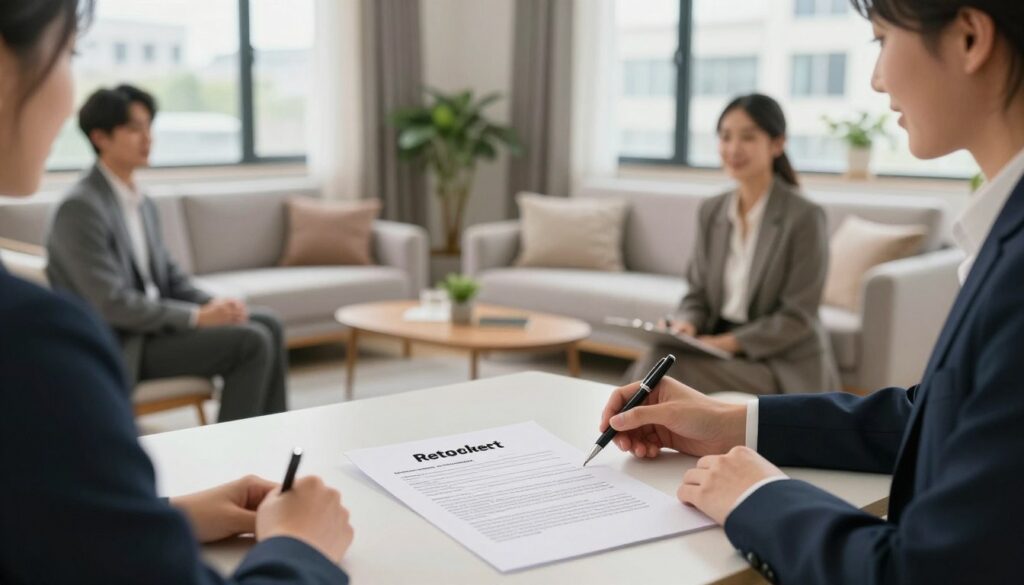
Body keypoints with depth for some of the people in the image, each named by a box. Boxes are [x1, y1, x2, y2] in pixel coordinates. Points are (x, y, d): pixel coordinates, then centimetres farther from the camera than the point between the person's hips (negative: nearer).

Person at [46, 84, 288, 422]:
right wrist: (198, 317, -21)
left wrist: (215, 305, -5)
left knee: (267, 324, 2)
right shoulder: (81, 208, -18)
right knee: (252, 342, -18)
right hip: (119, 348, -9)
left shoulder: (142, 203, 11)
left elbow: (169, 277, 15)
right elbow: (111, 304, -23)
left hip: (150, 323, 9)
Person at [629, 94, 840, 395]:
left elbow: (798, 320, -12)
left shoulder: (804, 217, -11)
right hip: (723, 350, 5)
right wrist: (686, 325, -13)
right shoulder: (710, 211, 8)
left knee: (673, 372, -28)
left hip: (786, 367, -5)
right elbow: (697, 293, 10)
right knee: (656, 360, -26)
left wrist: (727, 343, -20)